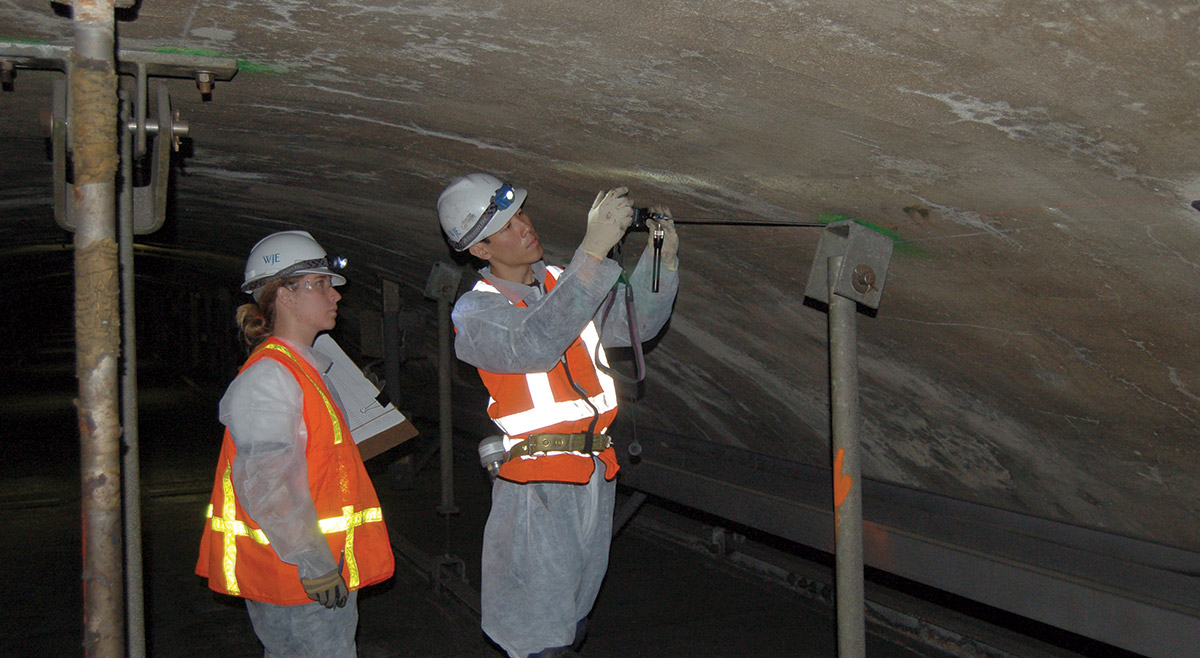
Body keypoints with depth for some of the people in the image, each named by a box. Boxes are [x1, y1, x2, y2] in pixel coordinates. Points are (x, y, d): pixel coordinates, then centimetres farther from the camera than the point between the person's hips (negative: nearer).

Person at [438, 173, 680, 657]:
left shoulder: (564, 282, 12)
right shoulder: (474, 313, -8)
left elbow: (635, 323, 10)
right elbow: (534, 344, -28)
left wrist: (662, 255, -8)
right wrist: (594, 249, -33)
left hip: (597, 473, 6)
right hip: (538, 486, -6)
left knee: (574, 619, 19)